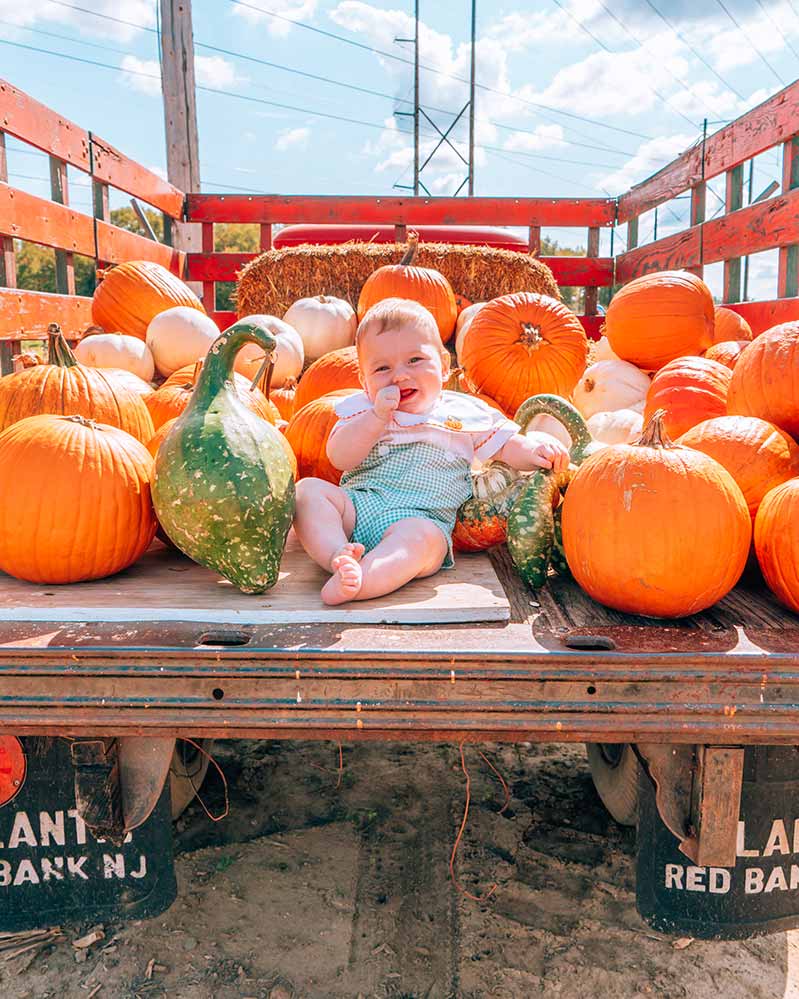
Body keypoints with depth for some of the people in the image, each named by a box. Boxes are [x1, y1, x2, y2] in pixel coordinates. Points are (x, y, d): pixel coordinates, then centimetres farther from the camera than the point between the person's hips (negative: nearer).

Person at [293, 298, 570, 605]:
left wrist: (535, 448, -9)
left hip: (420, 517, -3)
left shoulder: (464, 414, 13)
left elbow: (507, 444, 14)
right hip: (356, 502, 3)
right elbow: (340, 458, -1)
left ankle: (355, 583, -56)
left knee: (423, 536, -37)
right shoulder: (362, 411, 14)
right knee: (307, 490, -20)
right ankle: (339, 554, -39)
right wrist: (378, 416, -12)